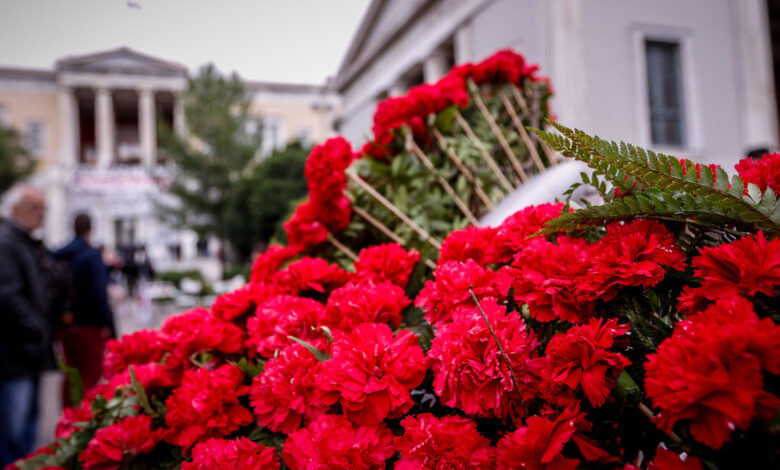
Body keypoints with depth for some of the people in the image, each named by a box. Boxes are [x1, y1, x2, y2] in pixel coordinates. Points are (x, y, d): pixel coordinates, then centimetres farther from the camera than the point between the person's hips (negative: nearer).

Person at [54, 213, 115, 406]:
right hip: (90, 325, -6)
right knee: (93, 372, 0)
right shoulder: (92, 255, -12)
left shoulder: (58, 256, 8)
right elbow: (100, 291, -19)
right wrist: (106, 322, -16)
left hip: (66, 324, 7)